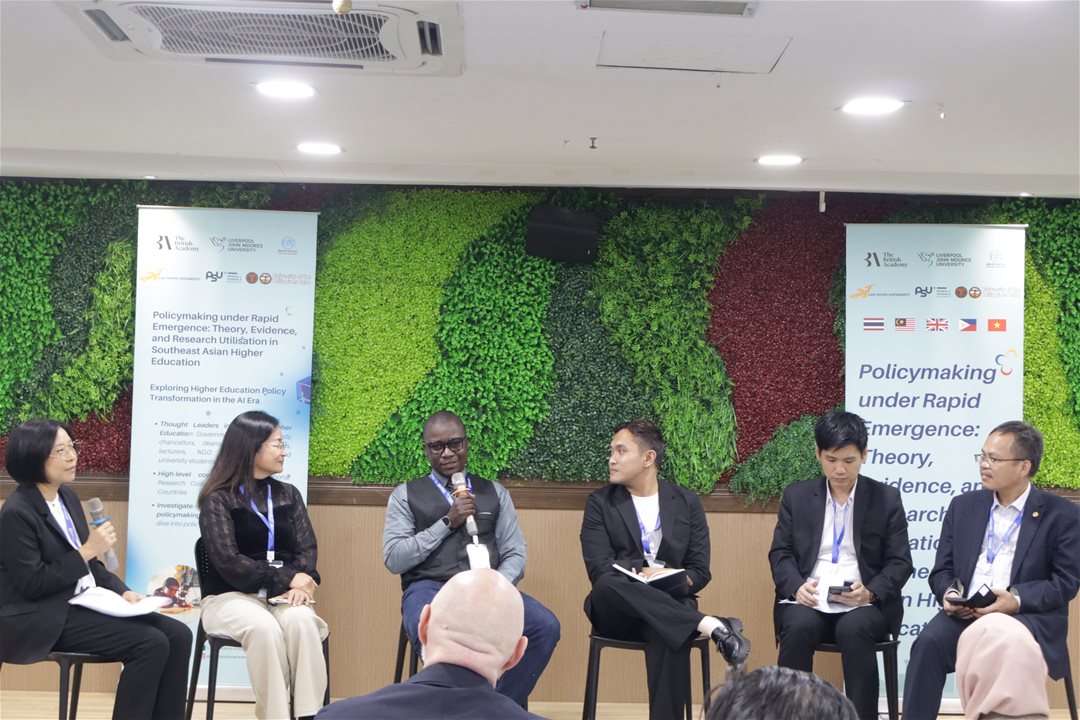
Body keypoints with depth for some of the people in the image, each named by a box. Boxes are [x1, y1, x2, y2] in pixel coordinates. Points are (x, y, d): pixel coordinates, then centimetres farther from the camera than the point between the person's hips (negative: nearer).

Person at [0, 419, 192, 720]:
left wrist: (123, 591, 1)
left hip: (84, 603, 8)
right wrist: (87, 551, -19)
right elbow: (33, 584, -19)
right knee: (151, 644, -23)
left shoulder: (68, 496, 11)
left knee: (178, 635, -8)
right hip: (47, 619, -8)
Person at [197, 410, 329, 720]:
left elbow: (307, 550, 5)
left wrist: (300, 584, -17)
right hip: (231, 596, -3)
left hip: (284, 595, 3)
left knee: (301, 620, -33)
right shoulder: (217, 499, -1)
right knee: (264, 628, -37)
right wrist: (288, 578, -16)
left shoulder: (288, 495, 14)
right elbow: (229, 563, -12)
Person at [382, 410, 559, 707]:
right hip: (429, 588, -3)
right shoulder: (406, 494, 11)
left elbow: (515, 554, 11)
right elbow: (393, 559, 0)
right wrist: (447, 522, -6)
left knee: (546, 627, -27)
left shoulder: (494, 492, 18)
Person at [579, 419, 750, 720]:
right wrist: (641, 575, -21)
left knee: (670, 634, -37)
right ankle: (711, 626, -38)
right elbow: (600, 571, -4)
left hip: (669, 607, 0)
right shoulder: (600, 502, 7)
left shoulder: (686, 502, 11)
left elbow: (700, 571, 6)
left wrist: (673, 579, -16)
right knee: (609, 585, -36)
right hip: (617, 612, 0)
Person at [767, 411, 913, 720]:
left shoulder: (887, 498, 8)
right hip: (808, 600, 1)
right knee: (799, 628, -32)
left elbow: (900, 562, 4)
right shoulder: (796, 496, 13)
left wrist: (870, 592, -15)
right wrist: (797, 586, -13)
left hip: (863, 604, -1)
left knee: (854, 631, -35)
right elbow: (780, 552, 8)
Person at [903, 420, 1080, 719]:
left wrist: (1017, 600, -18)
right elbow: (942, 571, 16)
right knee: (929, 642, -29)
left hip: (1029, 616, -3)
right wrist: (950, 593, -8)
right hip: (965, 614, 3)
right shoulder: (963, 506, 17)